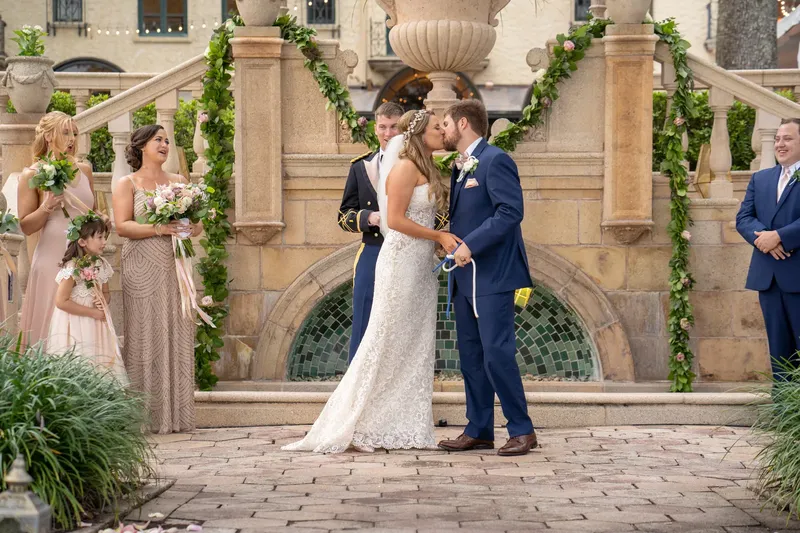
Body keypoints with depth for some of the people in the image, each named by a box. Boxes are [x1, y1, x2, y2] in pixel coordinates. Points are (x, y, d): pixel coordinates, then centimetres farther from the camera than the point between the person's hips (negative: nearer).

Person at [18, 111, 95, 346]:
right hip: (53, 260, -5)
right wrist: (47, 207, -18)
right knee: (52, 329, -2)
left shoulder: (84, 169, 11)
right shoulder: (33, 174, -3)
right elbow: (26, 226, -3)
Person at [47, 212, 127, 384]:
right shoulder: (72, 268, -17)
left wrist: (104, 300, -7)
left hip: (96, 325, 7)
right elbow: (61, 301, -21)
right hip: (76, 328, -7)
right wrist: (93, 313, -17)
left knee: (101, 365, 4)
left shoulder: (101, 265, 5)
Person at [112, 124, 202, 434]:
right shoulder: (127, 184, 3)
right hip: (143, 270, -4)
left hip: (175, 268, 4)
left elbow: (197, 224, 17)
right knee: (146, 338, -5)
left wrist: (191, 228, -6)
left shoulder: (179, 182, 16)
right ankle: (146, 416, -2)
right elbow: (122, 226, -8)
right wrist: (159, 229, -19)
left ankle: (175, 414, 4)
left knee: (178, 336, 1)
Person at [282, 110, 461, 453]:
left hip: (421, 267, 9)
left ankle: (406, 430, 10)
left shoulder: (425, 170, 16)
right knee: (385, 346, -6)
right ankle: (351, 428, 0)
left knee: (416, 348, 7)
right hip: (401, 262, -9)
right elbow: (395, 220, -17)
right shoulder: (405, 167, -11)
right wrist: (439, 236, -14)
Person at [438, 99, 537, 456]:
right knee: (471, 356, 10)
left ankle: (522, 430, -2)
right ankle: (479, 431, 16)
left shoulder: (495, 161, -10)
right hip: (466, 276, 9)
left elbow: (510, 211, -20)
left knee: (497, 354, -10)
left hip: (493, 276, -9)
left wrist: (471, 244, -22)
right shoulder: (459, 167, 18)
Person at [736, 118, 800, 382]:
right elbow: (743, 218, 7)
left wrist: (778, 236, -19)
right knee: (779, 349, 9)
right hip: (768, 277, 5)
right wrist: (761, 236, -13)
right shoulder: (760, 178, 17)